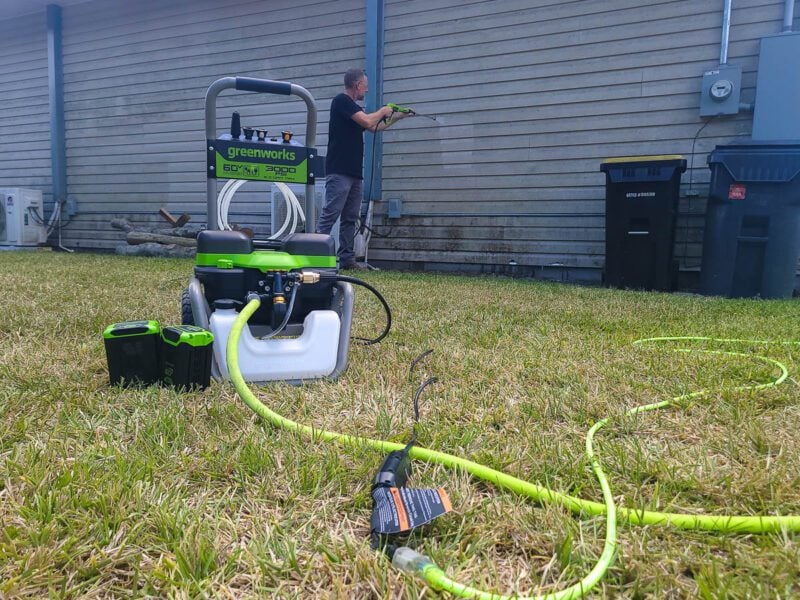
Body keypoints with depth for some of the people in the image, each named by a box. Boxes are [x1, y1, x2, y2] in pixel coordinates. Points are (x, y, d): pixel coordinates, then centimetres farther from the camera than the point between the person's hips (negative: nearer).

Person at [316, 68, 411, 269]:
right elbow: (367, 121, -15)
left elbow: (375, 127, 32)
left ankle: (347, 259, 8)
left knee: (350, 219, 6)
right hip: (339, 172, -9)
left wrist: (398, 116, 31)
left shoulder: (354, 107, 23)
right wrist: (383, 111, 3)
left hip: (355, 173, 9)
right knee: (330, 215, -13)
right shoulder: (341, 101, -5)